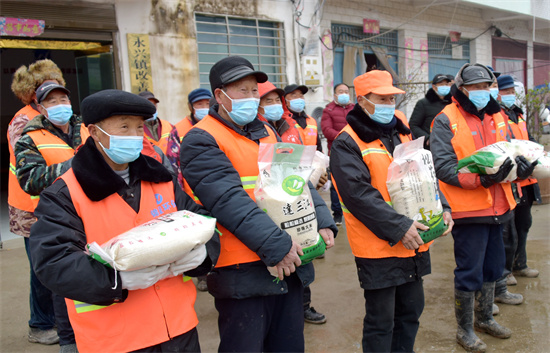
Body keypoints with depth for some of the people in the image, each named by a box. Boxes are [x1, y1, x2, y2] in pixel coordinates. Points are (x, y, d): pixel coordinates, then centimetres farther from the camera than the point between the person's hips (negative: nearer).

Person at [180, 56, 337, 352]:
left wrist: (322, 223, -3)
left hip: (289, 265, 7)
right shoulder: (202, 140, -9)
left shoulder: (266, 133, 15)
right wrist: (275, 244, -25)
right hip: (242, 272, -7)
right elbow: (229, 199, -21)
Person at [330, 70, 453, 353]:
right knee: (381, 321, 5)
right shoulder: (347, 143, -12)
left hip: (413, 243, 7)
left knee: (411, 309, 20)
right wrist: (398, 227, -24)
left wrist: (442, 208, 0)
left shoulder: (402, 133, 12)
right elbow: (358, 194, -21)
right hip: (378, 247, -7)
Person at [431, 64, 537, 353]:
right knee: (469, 273, 3)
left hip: (496, 207, 7)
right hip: (468, 209, -7)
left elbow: (508, 152, 12)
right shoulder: (446, 121, -10)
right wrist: (482, 178, -28)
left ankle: (484, 318, 41)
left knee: (492, 267, 20)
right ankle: (464, 329, 22)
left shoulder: (496, 117, 11)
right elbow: (444, 167, -18)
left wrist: (519, 167, -11)